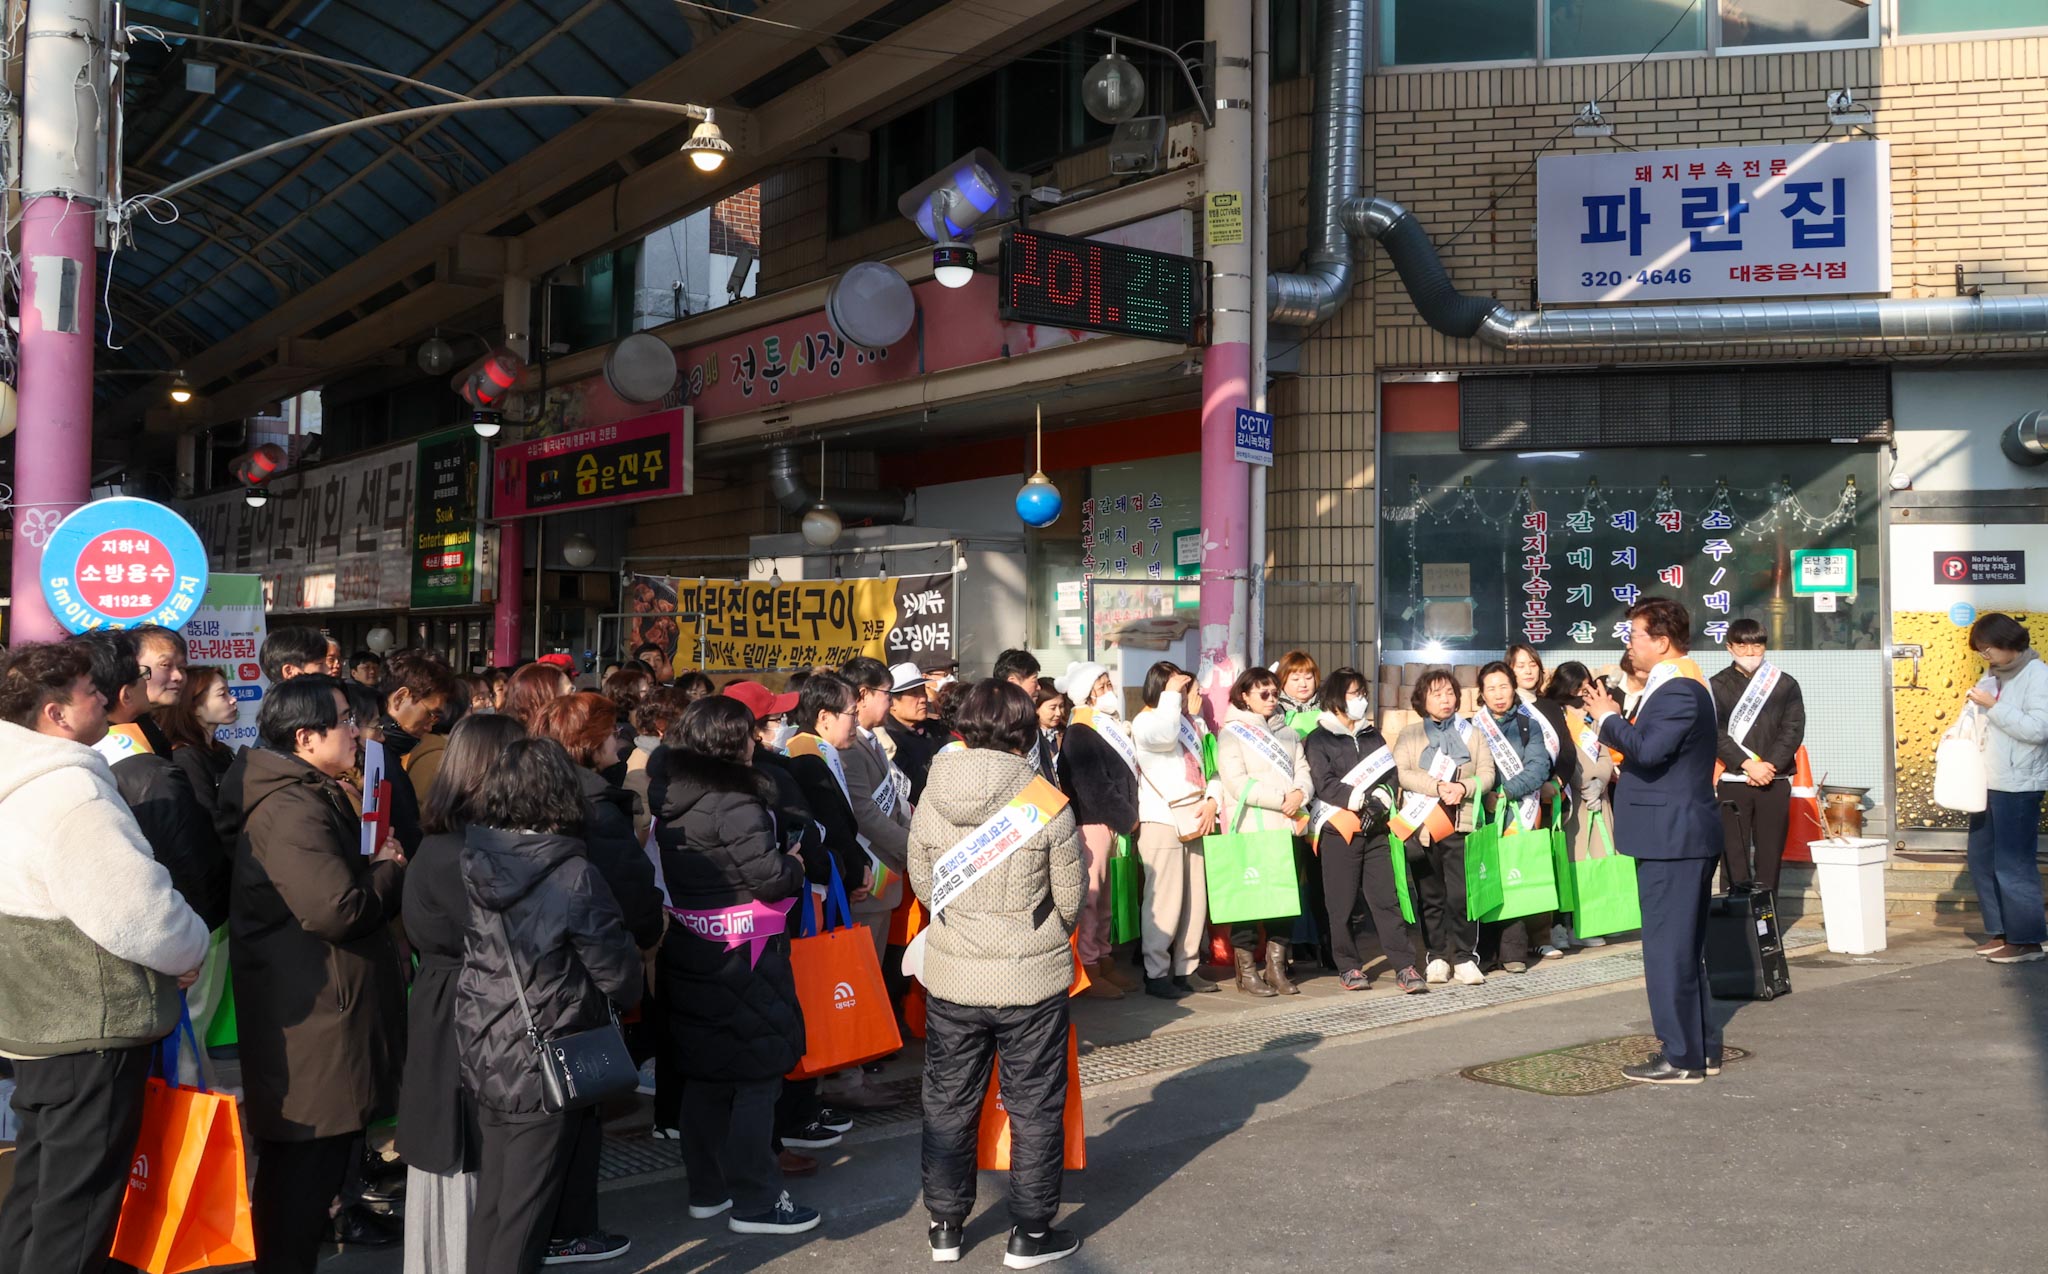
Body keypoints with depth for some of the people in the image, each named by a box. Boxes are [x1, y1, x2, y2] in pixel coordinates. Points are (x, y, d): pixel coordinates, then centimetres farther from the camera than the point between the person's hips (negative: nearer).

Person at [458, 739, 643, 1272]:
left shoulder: (469, 864, -4)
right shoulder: (573, 877, -19)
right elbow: (617, 970, -11)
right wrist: (626, 995, 11)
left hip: (485, 1059, 5)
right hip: (546, 1067, -5)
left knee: (493, 1200, 21)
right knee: (526, 1207, 6)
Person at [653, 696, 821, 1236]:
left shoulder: (669, 796, 6)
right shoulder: (734, 800, -20)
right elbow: (770, 878, -22)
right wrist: (795, 862, 0)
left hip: (688, 956, 8)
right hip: (740, 959, -8)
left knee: (704, 1074, 17)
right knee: (756, 1076, 1)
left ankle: (706, 1190, 27)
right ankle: (754, 1202, 7)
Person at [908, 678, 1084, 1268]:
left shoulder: (931, 800, -7)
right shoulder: (1048, 804, -14)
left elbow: (922, 885, 4)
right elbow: (1070, 898, -4)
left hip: (951, 977, 3)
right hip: (1032, 977, -3)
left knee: (949, 1103, 16)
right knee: (1034, 1107, 11)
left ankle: (945, 1226, 27)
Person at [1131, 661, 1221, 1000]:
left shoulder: (1193, 724, 18)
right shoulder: (1144, 722, -4)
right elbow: (1164, 735, -28)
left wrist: (1212, 801, -1)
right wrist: (1171, 694, -16)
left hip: (1196, 819, 7)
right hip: (1161, 820, -7)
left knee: (1196, 898, 8)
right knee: (1165, 899, -9)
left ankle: (1186, 968, 17)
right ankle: (1156, 973, -3)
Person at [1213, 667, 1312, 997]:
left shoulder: (1287, 733, 19)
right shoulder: (1232, 733, -1)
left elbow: (1303, 771, 11)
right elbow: (1236, 783, -12)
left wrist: (1299, 794, -12)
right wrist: (1282, 798, -14)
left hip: (1286, 827, 6)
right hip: (1250, 829, -6)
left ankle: (1276, 967, 15)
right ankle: (1246, 971, 5)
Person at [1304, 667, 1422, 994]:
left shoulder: (1373, 736, 18)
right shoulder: (1319, 740, 2)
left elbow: (1390, 774, 9)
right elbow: (1325, 783, -9)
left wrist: (1381, 799, -11)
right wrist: (1361, 800, -17)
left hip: (1375, 829, 3)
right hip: (1339, 830, -3)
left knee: (1386, 897, -2)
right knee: (1342, 902, 1)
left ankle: (1404, 966, -2)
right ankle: (1349, 966, 12)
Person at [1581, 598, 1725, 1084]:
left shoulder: (1681, 692, -18)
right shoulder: (1666, 688, 16)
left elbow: (1648, 749, -30)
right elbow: (1644, 747, 14)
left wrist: (1608, 719, -16)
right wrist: (1613, 718, 3)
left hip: (1673, 838, -11)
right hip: (1673, 837, 11)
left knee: (1669, 948, -5)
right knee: (1684, 948, 17)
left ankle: (1682, 1058, 1)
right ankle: (1703, 1049, 26)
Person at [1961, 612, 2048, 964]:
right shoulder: (1993, 677, 13)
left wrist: (1993, 706, -19)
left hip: (2018, 787, -8)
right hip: (1988, 784, 8)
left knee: (2013, 864, -6)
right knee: (1982, 860, 11)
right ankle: (2001, 932, 21)